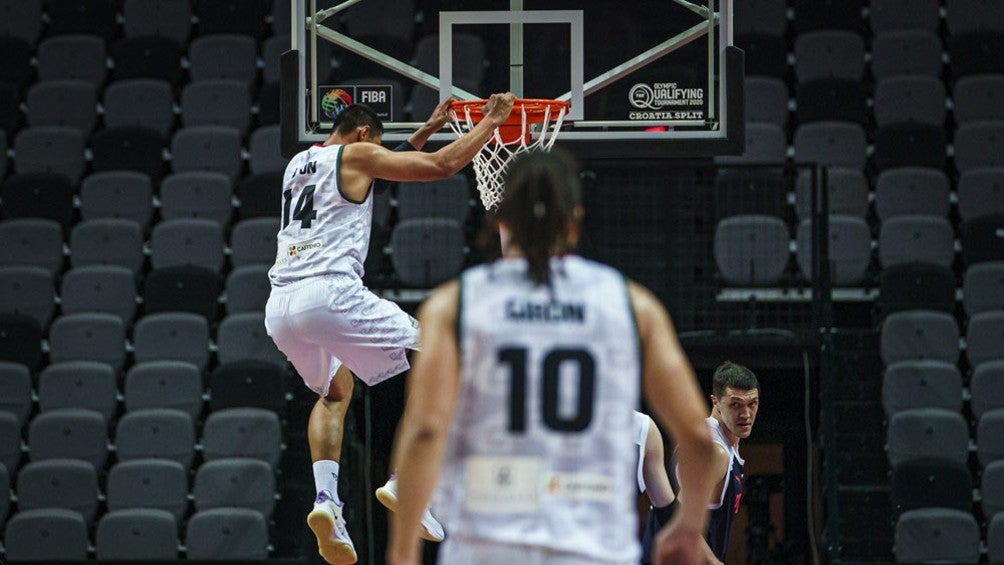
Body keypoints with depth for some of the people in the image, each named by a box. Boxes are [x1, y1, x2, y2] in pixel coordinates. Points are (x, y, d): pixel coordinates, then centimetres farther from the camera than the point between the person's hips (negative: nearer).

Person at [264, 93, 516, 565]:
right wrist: (492, 120, 16)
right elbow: (441, 166, 3)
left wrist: (425, 131, 46)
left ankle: (325, 496, 6)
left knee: (335, 391, 29)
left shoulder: (298, 164, 27)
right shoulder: (354, 155, 5)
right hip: (329, 292, -7)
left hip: (279, 307, 7)